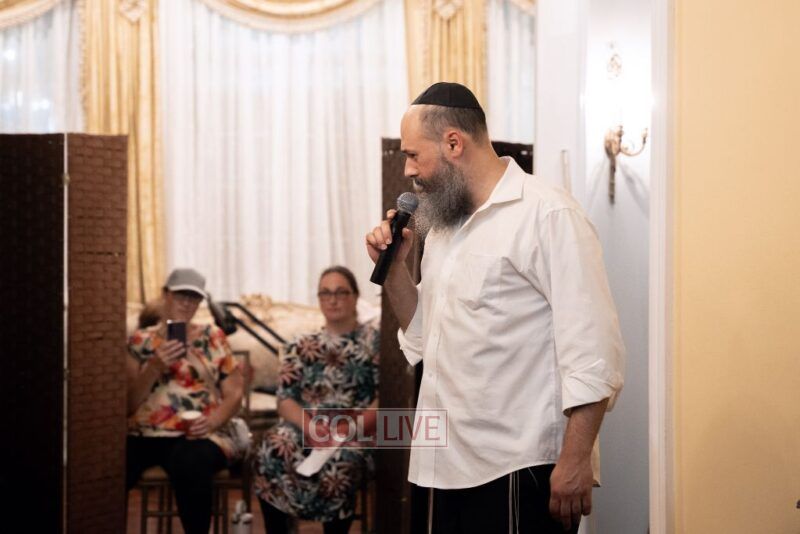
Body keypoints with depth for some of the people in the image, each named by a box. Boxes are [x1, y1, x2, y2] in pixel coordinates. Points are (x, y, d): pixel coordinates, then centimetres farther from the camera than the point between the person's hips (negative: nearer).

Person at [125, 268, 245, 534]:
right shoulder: (139, 341, 12)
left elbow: (234, 394, 8)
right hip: (144, 435, 1)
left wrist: (213, 420, -12)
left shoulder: (213, 338, 12)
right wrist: (155, 367, -11)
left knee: (190, 464, -38)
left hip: (197, 435, -1)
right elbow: (127, 404, 4)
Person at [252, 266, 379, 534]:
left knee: (340, 460, -37)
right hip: (305, 427, 2)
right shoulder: (300, 347, 15)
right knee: (274, 449, -31)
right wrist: (311, 427, -17)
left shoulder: (375, 342, 6)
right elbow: (285, 399, 5)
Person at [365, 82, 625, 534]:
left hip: (518, 473, -8)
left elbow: (593, 352, -16)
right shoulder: (444, 226, 16)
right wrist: (394, 266, 7)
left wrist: (575, 460, -21)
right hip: (453, 470, 8)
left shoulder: (547, 215, -10)